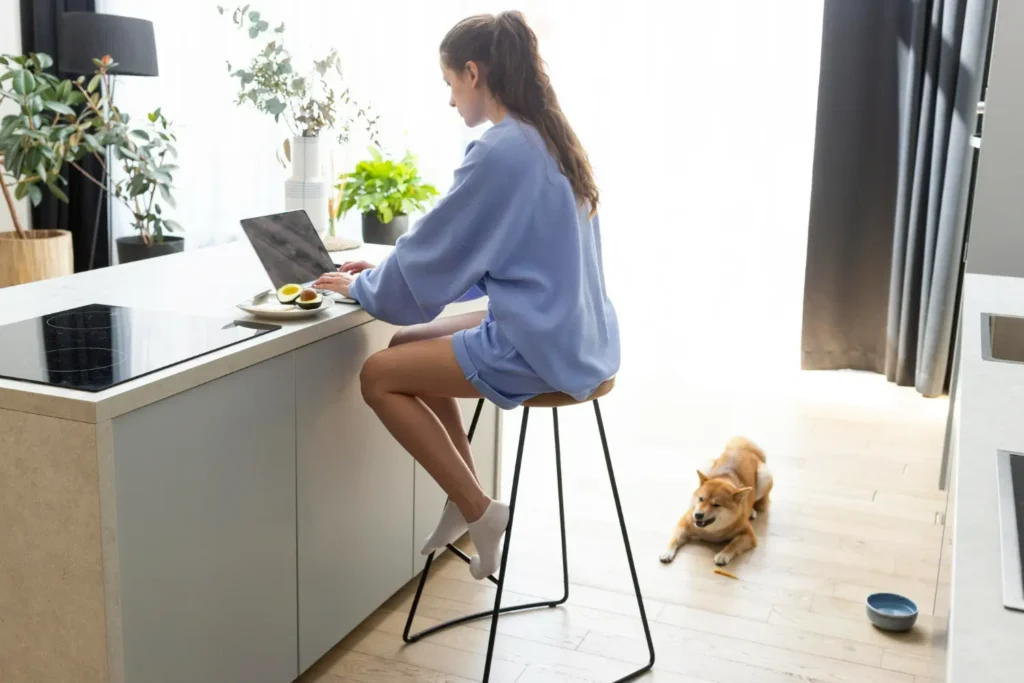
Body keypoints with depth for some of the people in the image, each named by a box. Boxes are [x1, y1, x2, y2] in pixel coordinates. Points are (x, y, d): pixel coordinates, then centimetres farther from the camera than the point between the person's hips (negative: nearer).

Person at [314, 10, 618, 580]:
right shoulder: (550, 141, 11)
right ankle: (467, 497, 21)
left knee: (379, 376, -1)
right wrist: (387, 273, 16)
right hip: (573, 336, 10)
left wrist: (360, 285, 6)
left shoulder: (500, 153, -19)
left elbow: (432, 261, -12)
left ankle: (478, 511, 4)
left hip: (539, 349, -10)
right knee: (409, 347, 17)